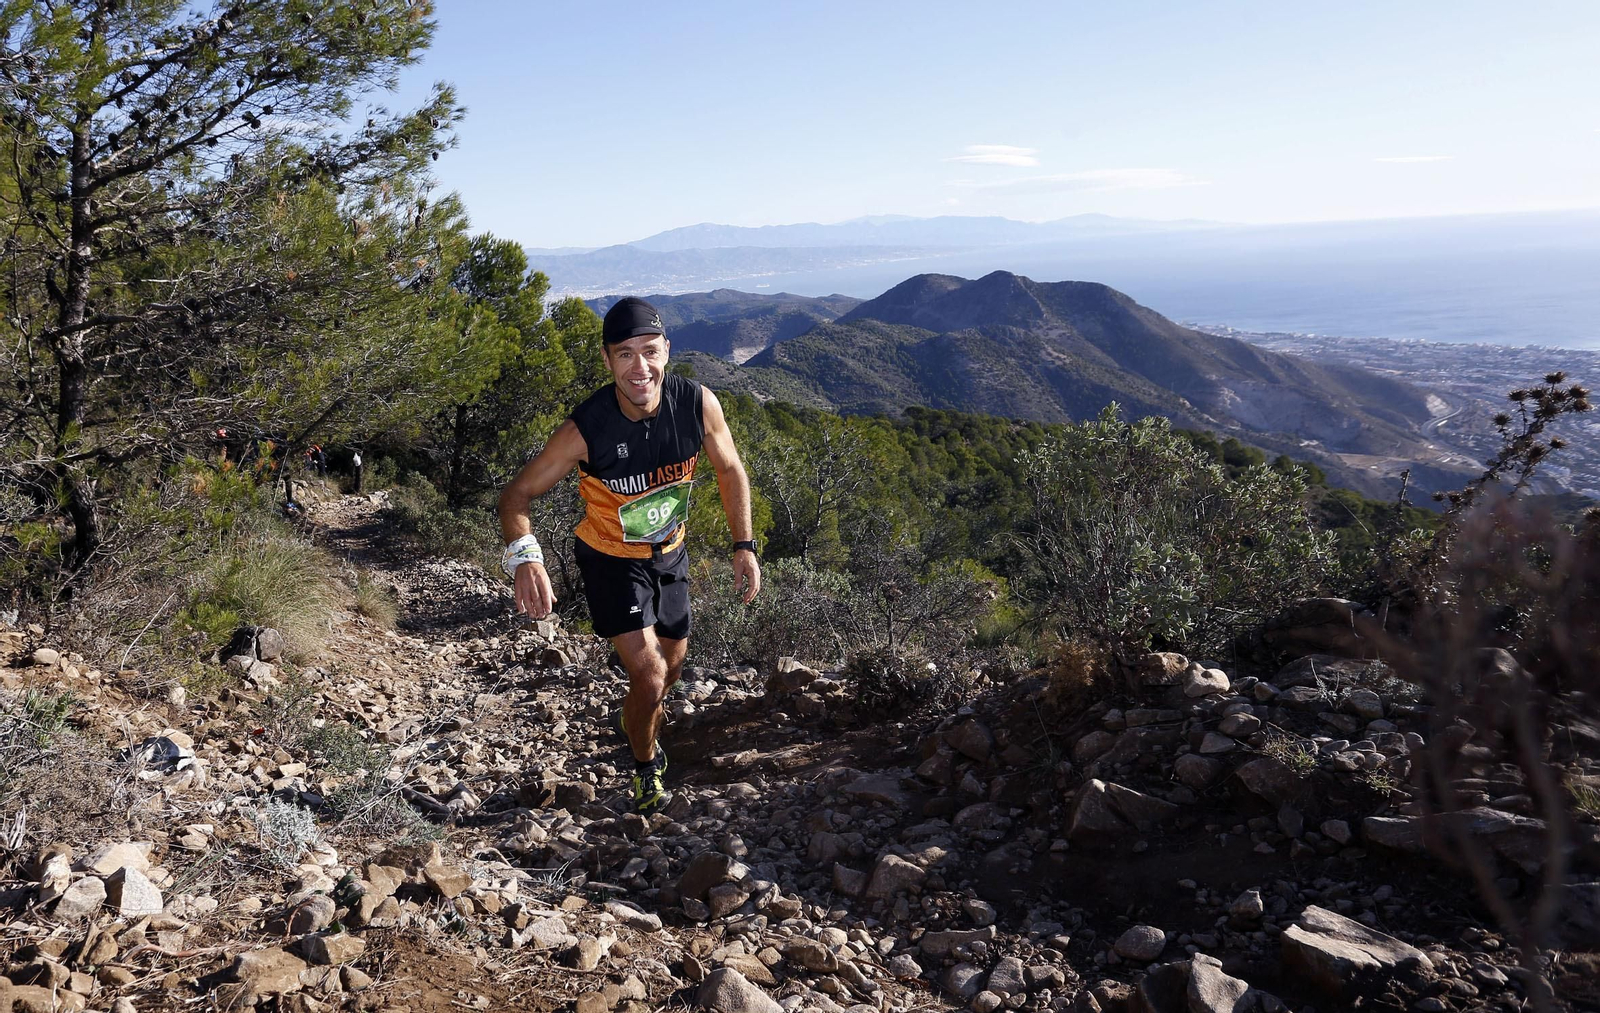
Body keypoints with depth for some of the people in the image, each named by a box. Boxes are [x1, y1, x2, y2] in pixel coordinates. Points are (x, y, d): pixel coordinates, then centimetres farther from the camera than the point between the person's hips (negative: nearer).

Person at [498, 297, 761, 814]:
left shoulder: (698, 404, -22)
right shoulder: (584, 429, -30)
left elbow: (729, 470, -4)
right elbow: (517, 495, -22)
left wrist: (744, 545, -6)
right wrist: (524, 557, -41)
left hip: (670, 554, 4)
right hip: (611, 560, -4)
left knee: (673, 664, 21)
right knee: (648, 674, -14)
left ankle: (641, 722, 56)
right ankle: (645, 767, 17)